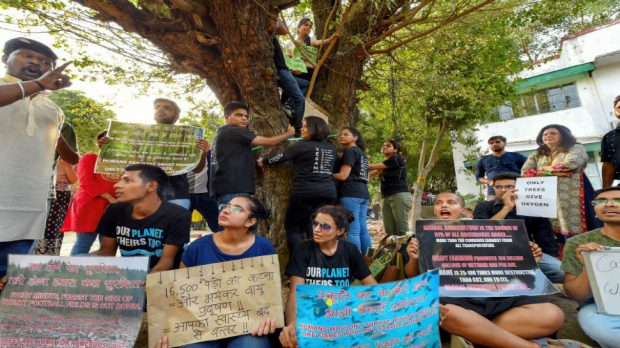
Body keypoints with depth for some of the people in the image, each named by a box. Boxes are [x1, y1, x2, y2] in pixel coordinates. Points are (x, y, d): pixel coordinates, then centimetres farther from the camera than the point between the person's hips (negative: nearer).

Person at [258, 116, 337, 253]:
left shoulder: (302, 145, -2)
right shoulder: (331, 149, 15)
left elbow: (281, 157, 3)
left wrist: (264, 161, 19)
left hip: (305, 192, -6)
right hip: (328, 192, 6)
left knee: (293, 227, 8)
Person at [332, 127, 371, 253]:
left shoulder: (350, 151, -5)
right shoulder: (361, 152, 23)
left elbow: (343, 176, -12)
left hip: (351, 194, -9)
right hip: (363, 193, 9)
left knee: (353, 231, -8)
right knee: (363, 230, 10)